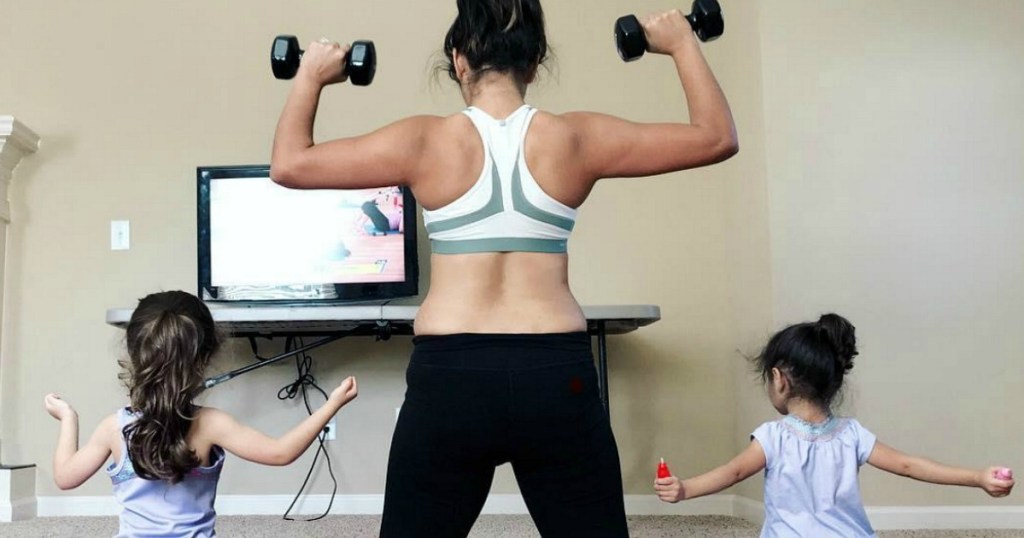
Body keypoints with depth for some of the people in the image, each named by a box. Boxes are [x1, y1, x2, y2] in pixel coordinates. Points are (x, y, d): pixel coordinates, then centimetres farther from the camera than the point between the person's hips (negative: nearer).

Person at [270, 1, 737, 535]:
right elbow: (717, 137, 8)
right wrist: (683, 44, 19)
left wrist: (310, 76, 18)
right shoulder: (575, 138, -1)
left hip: (448, 380, 0)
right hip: (557, 378, 1)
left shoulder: (427, 142, -4)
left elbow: (289, 163, 4)